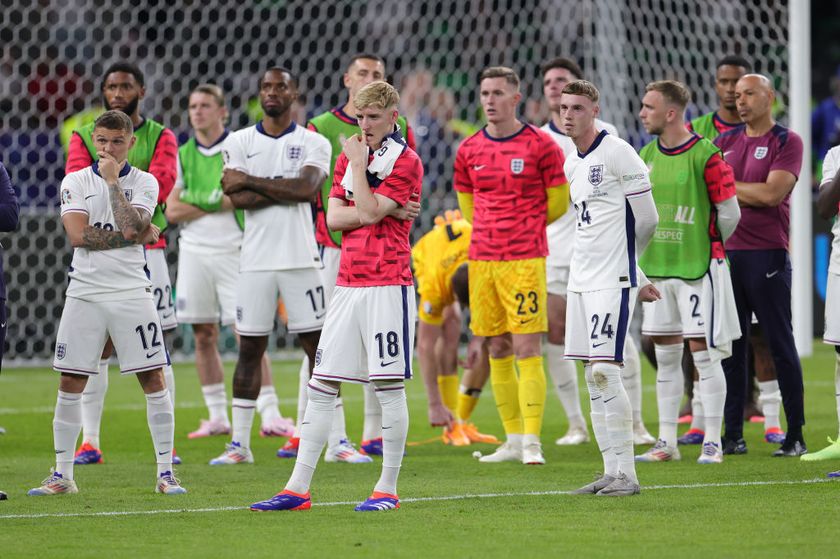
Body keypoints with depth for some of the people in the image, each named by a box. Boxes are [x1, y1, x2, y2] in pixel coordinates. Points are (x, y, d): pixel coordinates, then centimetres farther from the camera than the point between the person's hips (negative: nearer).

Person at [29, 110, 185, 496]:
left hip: (131, 292, -1)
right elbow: (78, 235, -10)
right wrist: (138, 235, -11)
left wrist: (113, 180, -10)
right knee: (70, 383, 1)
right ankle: (62, 474, 10)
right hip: (85, 291, 1)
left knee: (153, 379, -5)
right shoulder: (76, 181, 5)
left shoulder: (144, 183, 3)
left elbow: (130, 227, -15)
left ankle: (165, 472, 1)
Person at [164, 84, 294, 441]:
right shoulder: (182, 155, 9)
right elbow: (172, 210, 0)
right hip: (194, 251, 4)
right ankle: (218, 418, 13)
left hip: (232, 251, -4)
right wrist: (222, 203, -8)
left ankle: (270, 414, -11)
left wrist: (204, 200, -12)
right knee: (204, 337, 6)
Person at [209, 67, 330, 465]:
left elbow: (307, 189, -15)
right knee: (250, 350, 3)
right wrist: (286, 189, -12)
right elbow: (238, 200, -7)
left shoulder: (313, 144, 3)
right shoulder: (239, 142, 7)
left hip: (300, 260, -1)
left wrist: (250, 181, -10)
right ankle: (239, 444, 7)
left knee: (318, 346, 0)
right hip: (256, 262, 1)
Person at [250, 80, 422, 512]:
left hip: (387, 286, -7)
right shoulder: (349, 157, 15)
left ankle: (387, 488, 4)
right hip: (347, 284, 7)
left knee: (389, 386, -3)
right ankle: (297, 488, 5)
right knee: (321, 386, 4)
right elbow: (334, 217, 5)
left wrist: (358, 164, -7)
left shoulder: (405, 162, -5)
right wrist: (375, 213, -9)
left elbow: (369, 211, -15)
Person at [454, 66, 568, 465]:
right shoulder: (468, 151, 8)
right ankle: (513, 440, 14)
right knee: (498, 350, 7)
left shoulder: (540, 145, -4)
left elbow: (558, 202, 5)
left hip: (525, 260, -5)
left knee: (527, 349, -9)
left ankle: (532, 441, -10)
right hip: (482, 259, 5)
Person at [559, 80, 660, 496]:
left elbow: (646, 219, -6)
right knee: (593, 376, 7)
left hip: (612, 279, -8)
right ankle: (611, 473, 10)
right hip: (581, 279, 8)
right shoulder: (571, 164, 15)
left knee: (604, 371, -13)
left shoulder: (617, 153, -10)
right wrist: (638, 279, 17)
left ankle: (625, 474, -9)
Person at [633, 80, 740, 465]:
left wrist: (710, 247, 7)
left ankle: (713, 441, 0)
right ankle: (667, 442, 14)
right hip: (656, 269, 6)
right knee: (666, 356, 9)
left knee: (702, 350, -5)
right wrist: (652, 247, 15)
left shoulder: (704, 155, -11)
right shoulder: (647, 155, 9)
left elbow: (729, 213, -5)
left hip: (696, 269, -6)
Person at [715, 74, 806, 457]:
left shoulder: (787, 142, -2)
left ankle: (795, 435, 2)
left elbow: (772, 193, -13)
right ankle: (732, 435, 10)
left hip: (767, 255, -5)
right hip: (727, 253, 5)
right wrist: (748, 193, -5)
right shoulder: (725, 142, 14)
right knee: (730, 346, 6)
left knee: (781, 345, -2)